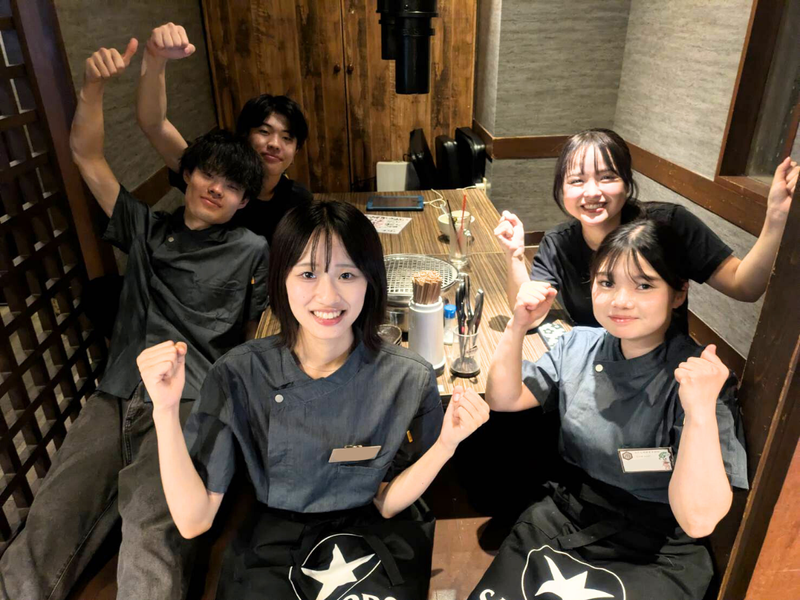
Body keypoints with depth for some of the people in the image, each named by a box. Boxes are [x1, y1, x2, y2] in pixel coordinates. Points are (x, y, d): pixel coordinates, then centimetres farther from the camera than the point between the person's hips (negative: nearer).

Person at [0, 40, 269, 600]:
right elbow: (87, 155, 20)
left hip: (189, 404, -4)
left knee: (150, 523, -27)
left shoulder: (252, 251, 9)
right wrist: (95, 86, 7)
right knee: (48, 523, -12)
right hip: (115, 400, 4)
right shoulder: (147, 229, 20)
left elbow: (261, 335, 7)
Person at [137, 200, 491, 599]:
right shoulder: (239, 375, -17)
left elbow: (387, 503, -6)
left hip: (372, 545, 1)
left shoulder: (408, 379, -17)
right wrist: (166, 409, -28)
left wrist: (446, 443, -23)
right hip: (271, 549, 0)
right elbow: (193, 521, -15)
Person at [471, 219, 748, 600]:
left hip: (653, 556, -3)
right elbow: (504, 400, 1)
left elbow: (698, 520, -23)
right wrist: (517, 327, -12)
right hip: (561, 521, 4)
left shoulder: (700, 378, -18)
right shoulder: (579, 345, -3)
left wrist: (702, 411, -38)